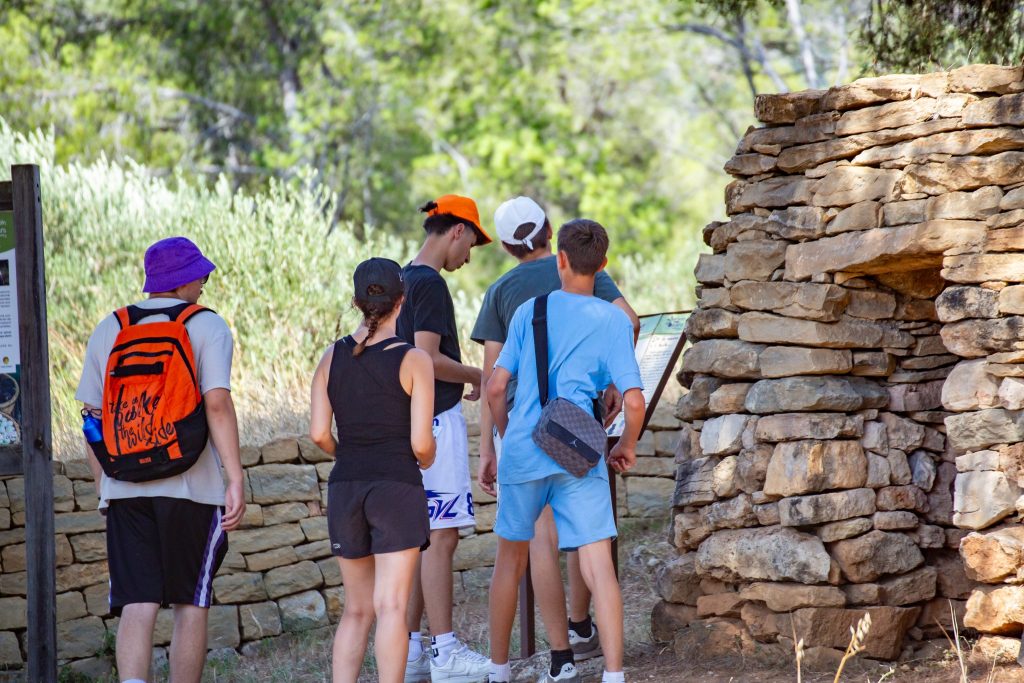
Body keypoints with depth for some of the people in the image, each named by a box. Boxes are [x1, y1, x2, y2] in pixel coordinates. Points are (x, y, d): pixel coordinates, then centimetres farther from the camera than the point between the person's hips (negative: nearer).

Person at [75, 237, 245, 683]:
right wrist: (236, 480, -14)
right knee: (191, 604, 10)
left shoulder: (109, 330, 10)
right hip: (192, 487, -2)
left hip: (124, 490, 2)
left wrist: (103, 485, 18)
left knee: (137, 605, -2)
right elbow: (217, 404, -14)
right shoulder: (207, 327, -2)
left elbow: (93, 416, 9)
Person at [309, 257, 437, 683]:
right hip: (398, 488, -4)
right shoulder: (413, 360, -7)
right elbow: (421, 442, -10)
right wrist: (425, 463, 12)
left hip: (345, 488, 4)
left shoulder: (333, 358, 5)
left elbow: (319, 434, 0)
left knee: (356, 610, 13)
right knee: (391, 608, -6)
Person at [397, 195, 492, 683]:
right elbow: (428, 358, -20)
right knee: (441, 535, -8)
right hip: (436, 420, -10)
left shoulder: (402, 282, 16)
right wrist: (479, 377, -6)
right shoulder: (430, 284, -13)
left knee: (422, 537, 12)